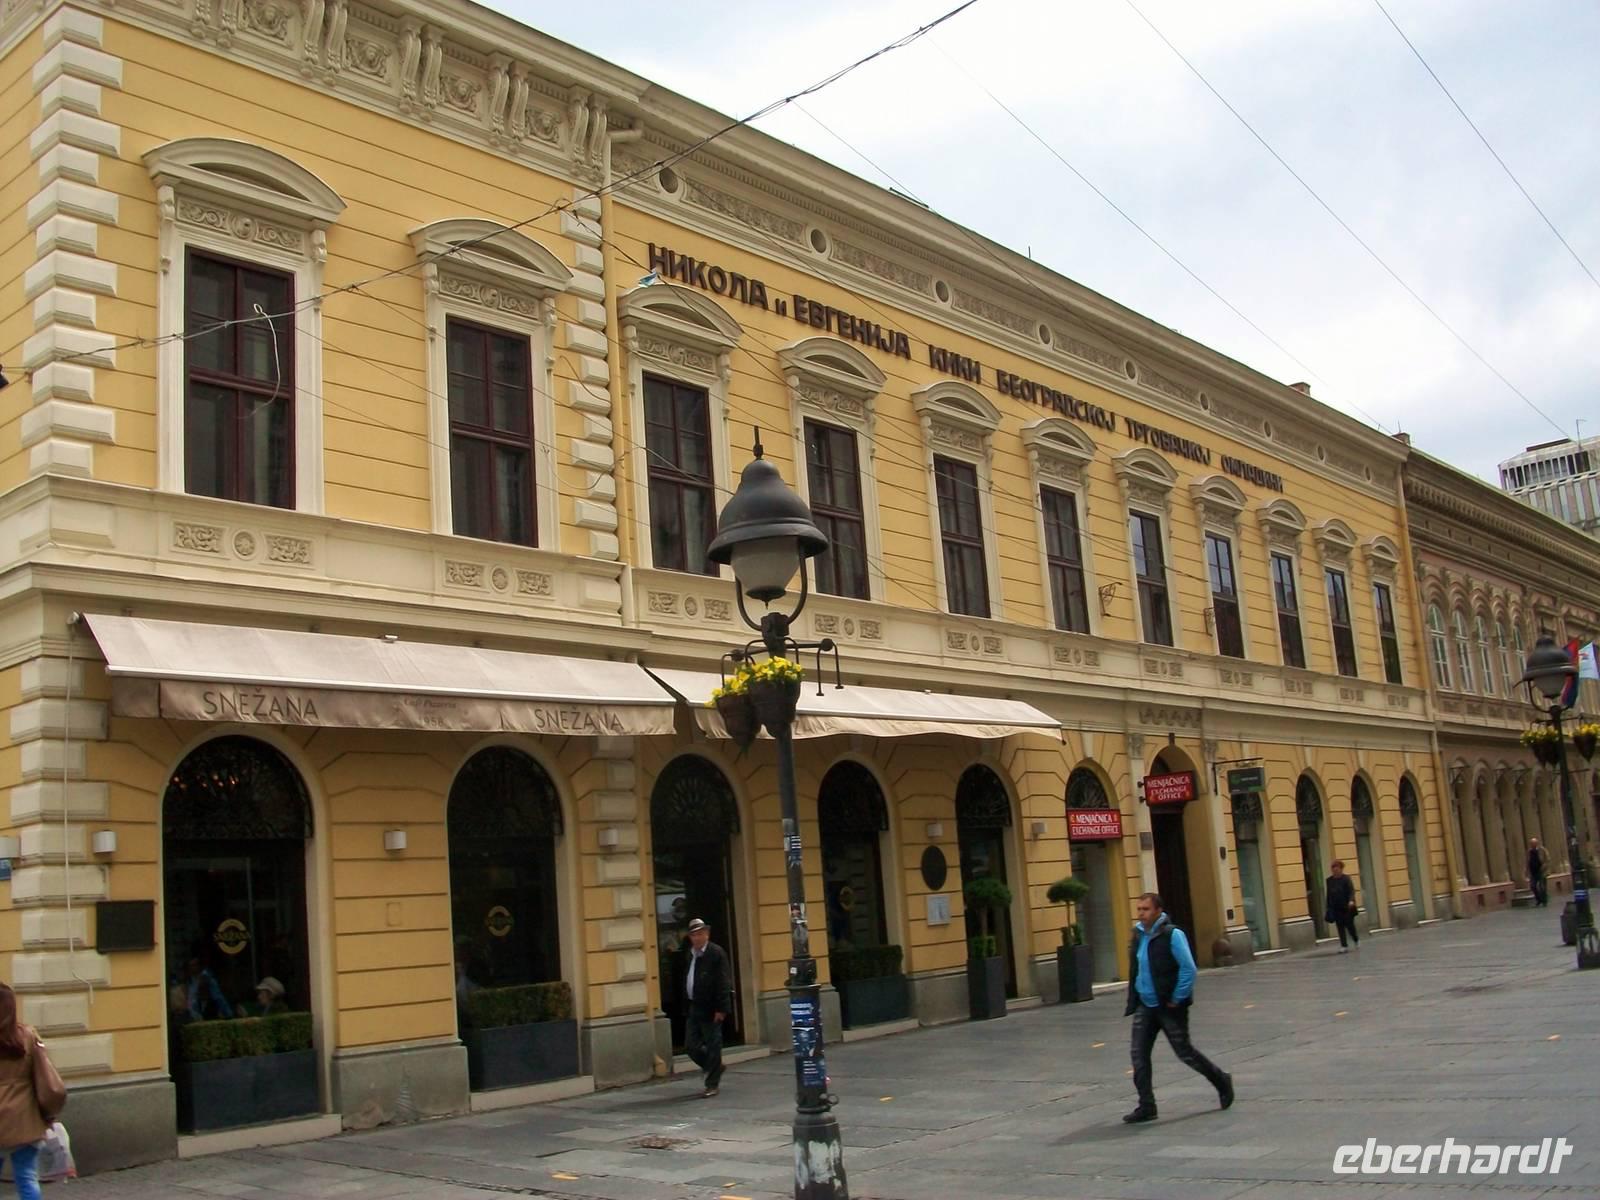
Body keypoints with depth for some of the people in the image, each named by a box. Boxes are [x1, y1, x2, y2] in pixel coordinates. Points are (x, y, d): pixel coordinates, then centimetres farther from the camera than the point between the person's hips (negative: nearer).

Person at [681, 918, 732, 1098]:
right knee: (690, 1045, 8)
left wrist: (721, 1008, -17)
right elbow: (686, 981, 14)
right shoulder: (689, 954, 10)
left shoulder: (717, 953, -10)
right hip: (693, 1007, 7)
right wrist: (685, 1005, 9)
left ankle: (712, 1084, 13)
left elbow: (723, 982, -13)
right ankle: (714, 1068, 31)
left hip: (710, 1008, -7)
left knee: (712, 1047, 1)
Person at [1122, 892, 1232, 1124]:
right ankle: (1146, 1107, 7)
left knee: (1184, 1053, 5)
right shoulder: (1138, 934, 6)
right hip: (1145, 1007, 6)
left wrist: (1176, 999, -16)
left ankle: (1221, 1081, 29)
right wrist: (1133, 1000, 12)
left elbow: (1188, 969, -17)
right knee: (1139, 1055, 0)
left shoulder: (1172, 935, -15)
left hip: (1169, 1007, -6)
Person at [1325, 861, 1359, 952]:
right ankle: (1344, 946, 5)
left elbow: (1351, 891, -16)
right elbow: (1328, 895, 10)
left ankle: (1356, 940, 29)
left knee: (1349, 926, 2)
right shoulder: (1329, 880, 5)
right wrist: (1328, 908, 9)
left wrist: (1351, 901, -33)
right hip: (1336, 908, 4)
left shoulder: (1346, 879, -8)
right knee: (1340, 927, 2)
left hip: (1347, 907, -4)